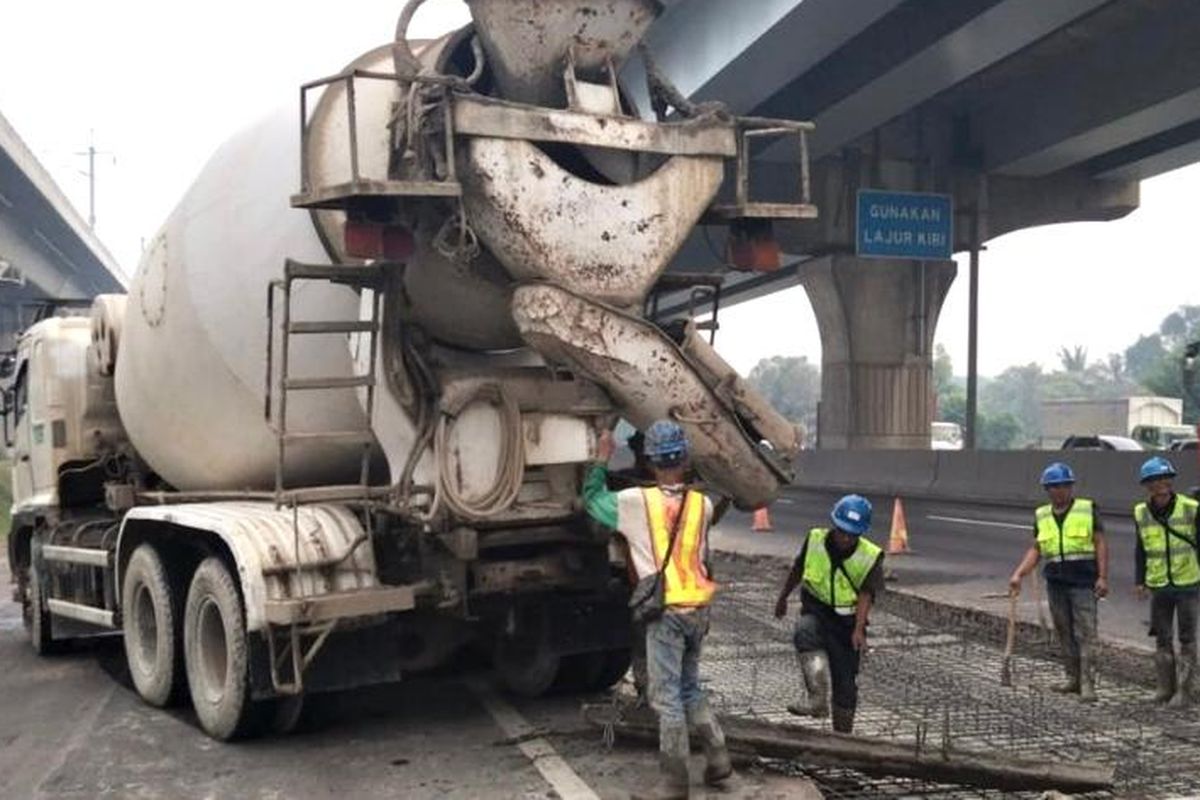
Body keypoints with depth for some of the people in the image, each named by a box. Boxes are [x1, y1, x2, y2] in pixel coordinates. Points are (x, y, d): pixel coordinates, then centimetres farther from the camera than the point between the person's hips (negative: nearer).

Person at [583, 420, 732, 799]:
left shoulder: (636, 501, -8)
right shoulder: (702, 504, 4)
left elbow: (592, 498, 7)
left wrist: (603, 458, 18)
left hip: (666, 611, -5)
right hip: (699, 609, 5)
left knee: (667, 696, 1)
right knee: (689, 688, 22)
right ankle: (717, 755, 21)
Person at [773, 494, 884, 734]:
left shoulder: (870, 557, -11)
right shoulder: (815, 540, -6)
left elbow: (866, 594, -18)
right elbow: (797, 570, 11)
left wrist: (859, 629, -31)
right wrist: (783, 598, 23)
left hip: (847, 620, 0)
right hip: (815, 611, 0)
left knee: (846, 681, 1)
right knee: (805, 633, -34)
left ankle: (842, 734, 20)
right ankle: (818, 699, -42)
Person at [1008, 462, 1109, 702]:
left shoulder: (1088, 509, -1)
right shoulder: (1041, 516, 10)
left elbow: (1100, 544, -2)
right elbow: (1035, 550, 12)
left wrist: (1102, 577, -10)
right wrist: (1018, 575, 1)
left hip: (1083, 582, -4)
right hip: (1055, 583, 4)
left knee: (1085, 633, -7)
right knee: (1065, 633, 10)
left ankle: (1087, 684, -7)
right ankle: (1073, 678, 20)